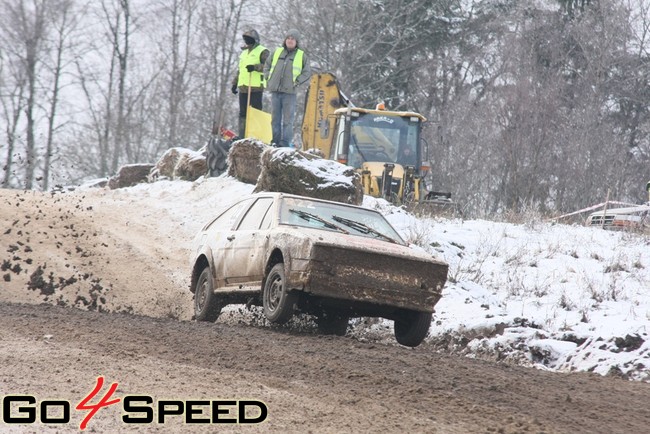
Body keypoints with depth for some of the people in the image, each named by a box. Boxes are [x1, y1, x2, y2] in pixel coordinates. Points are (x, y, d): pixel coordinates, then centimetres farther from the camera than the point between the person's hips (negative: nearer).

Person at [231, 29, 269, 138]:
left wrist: (255, 67, -27)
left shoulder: (262, 51, -2)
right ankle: (242, 136, 12)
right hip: (243, 87, 8)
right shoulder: (244, 52, 23)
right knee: (242, 113, 8)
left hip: (256, 88, -8)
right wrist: (235, 83, 25)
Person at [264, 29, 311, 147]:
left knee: (288, 119, -3)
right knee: (275, 118, 7)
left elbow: (307, 73, 5)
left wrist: (297, 82, -5)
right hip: (275, 91, 3)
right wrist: (268, 79, 8)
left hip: (289, 92, -3)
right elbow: (267, 65, 20)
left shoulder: (301, 56, 5)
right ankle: (276, 141, 12)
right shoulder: (277, 52, 12)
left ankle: (286, 142, -2)